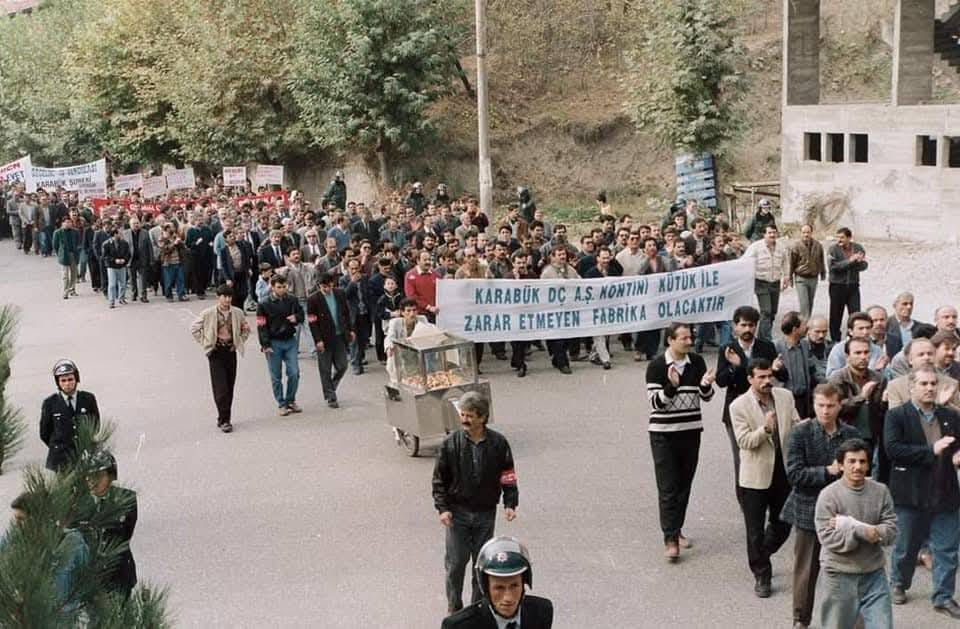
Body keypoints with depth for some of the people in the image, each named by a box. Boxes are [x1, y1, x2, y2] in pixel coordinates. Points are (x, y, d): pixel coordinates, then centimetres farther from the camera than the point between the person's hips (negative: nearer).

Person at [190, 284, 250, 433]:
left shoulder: (237, 313, 2)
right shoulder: (208, 314, -7)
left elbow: (246, 329, 17)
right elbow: (194, 328, 4)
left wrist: (239, 343, 6)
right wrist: (204, 343, -1)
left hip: (231, 352, 4)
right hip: (216, 352, -3)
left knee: (230, 387, 7)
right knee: (220, 387, -9)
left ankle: (223, 417, 19)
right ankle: (224, 420, -6)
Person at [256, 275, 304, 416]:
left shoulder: (292, 301, 4)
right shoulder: (264, 305, -5)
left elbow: (301, 315, 14)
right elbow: (261, 326, -6)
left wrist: (296, 318, -11)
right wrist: (265, 345, -12)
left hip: (290, 341, 3)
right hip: (274, 343, -3)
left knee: (294, 373, -2)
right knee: (276, 377, 3)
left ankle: (290, 401, 16)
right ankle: (281, 405, 13)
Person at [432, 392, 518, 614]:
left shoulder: (498, 443, -7)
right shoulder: (451, 443, -8)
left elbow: (508, 476, 1)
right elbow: (439, 479, -2)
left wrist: (510, 504, -9)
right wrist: (442, 508, -10)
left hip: (486, 512, 1)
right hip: (457, 512, -1)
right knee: (455, 562, 3)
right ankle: (454, 607, 21)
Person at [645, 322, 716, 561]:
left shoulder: (697, 362, 1)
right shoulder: (656, 366, -10)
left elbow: (707, 397, 5)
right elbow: (655, 402, -13)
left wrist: (705, 385, -17)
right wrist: (672, 386, -29)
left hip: (691, 431, 4)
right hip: (664, 434, -4)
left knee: (684, 485, 12)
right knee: (668, 488, -5)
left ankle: (677, 529, 27)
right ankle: (670, 539, -3)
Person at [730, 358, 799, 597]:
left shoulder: (785, 396, 1)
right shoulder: (739, 406, -12)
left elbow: (796, 426, 9)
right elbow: (744, 441, -17)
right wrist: (765, 429, -33)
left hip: (783, 471, 4)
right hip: (756, 475, -4)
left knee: (783, 524, 17)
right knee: (755, 530, 4)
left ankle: (761, 557, 42)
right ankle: (761, 575, 19)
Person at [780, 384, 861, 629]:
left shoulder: (851, 434, 1)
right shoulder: (801, 432, -7)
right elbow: (794, 474, -13)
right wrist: (828, 471, -19)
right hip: (808, 510, -2)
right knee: (806, 570, 10)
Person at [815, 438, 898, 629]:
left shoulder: (881, 491, -1)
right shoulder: (829, 495, -12)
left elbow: (891, 529, -7)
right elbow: (827, 537, -17)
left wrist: (852, 526, -17)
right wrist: (862, 531, -25)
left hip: (873, 573, 3)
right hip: (839, 575, -2)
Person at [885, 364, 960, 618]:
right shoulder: (897, 415, -7)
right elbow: (892, 448, -19)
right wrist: (931, 451, -24)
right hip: (911, 493, -3)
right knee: (906, 546, 13)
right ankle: (899, 584, 35)